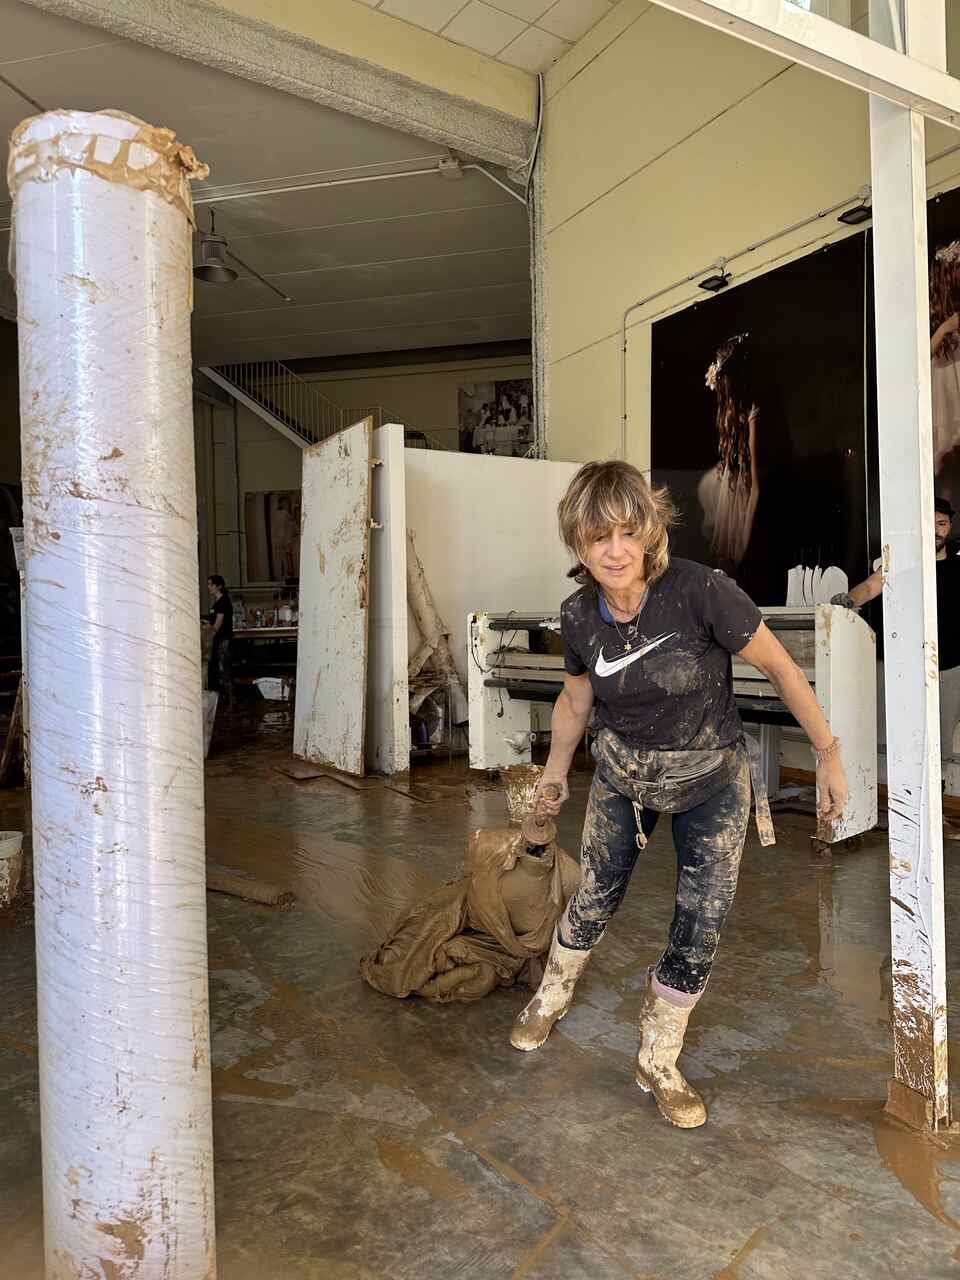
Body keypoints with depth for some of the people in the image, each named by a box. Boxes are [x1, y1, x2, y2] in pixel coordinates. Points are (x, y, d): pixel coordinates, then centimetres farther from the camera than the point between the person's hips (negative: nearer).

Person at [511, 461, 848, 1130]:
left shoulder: (701, 591, -27)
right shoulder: (579, 616, -13)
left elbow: (781, 666, -15)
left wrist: (830, 754, -10)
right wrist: (555, 772, 14)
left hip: (711, 779, -2)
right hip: (623, 774, 3)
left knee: (702, 925, 1)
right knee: (595, 899, 12)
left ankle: (658, 1063, 26)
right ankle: (552, 996, 44)